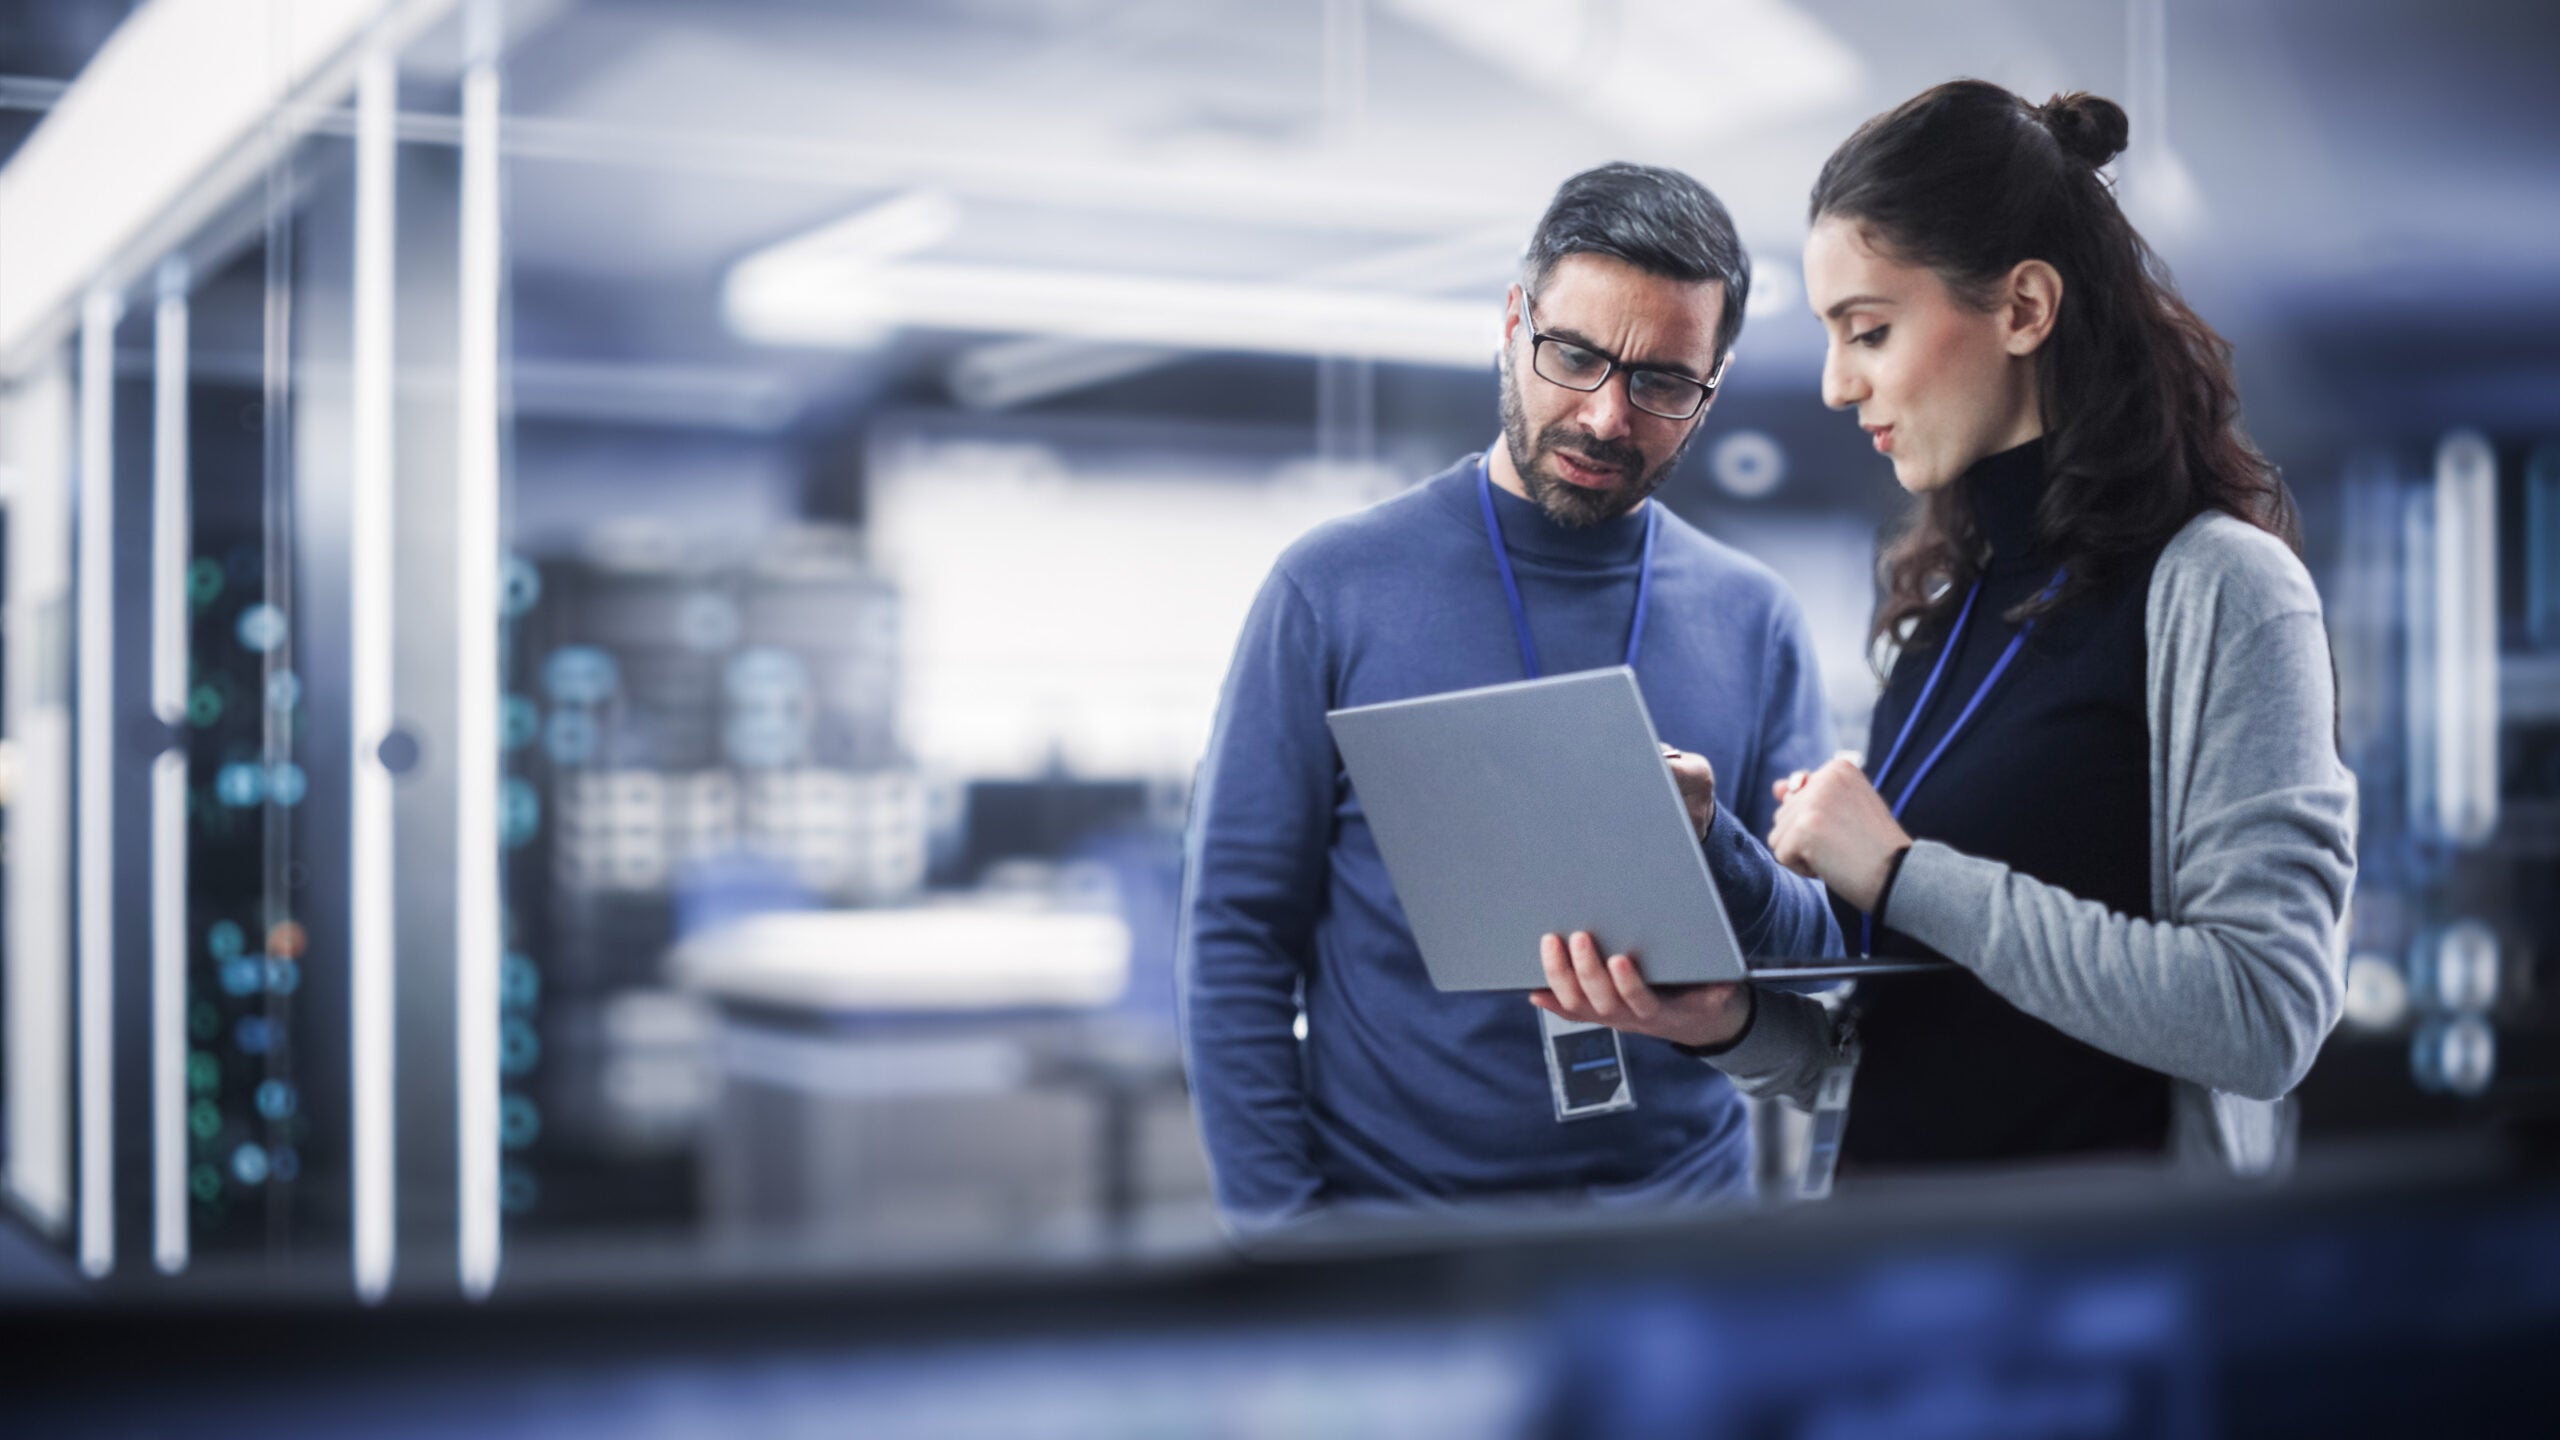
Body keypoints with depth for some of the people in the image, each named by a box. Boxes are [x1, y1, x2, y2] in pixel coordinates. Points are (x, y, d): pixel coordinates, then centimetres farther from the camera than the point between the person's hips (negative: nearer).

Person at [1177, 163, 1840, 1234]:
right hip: (1384, 1217, -2)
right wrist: (1282, 1227, -9)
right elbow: (1234, 935, -1)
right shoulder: (1334, 588, -1)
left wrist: (1711, 852, -15)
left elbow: (1826, 960, 5)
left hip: (1682, 1201, 2)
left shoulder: (1754, 621, 6)